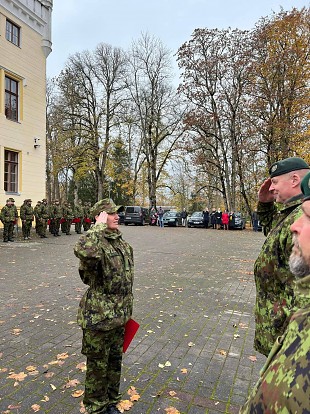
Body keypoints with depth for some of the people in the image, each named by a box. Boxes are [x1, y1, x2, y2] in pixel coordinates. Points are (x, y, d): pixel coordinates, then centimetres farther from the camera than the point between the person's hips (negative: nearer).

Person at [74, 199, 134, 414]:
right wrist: (99, 226, -35)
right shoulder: (96, 243, -21)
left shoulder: (121, 241, 5)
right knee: (98, 364, 13)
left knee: (115, 361, 23)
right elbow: (84, 252, -49)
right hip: (99, 316, -7)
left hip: (119, 315, 8)